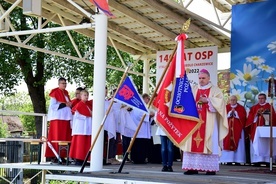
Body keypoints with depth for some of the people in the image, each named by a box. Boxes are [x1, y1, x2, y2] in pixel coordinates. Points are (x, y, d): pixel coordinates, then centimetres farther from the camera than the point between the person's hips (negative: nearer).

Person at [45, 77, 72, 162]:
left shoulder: (66, 93, 19)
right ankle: (54, 156, -9)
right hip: (58, 118, -7)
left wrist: (70, 104, 2)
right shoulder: (55, 93, -2)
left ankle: (62, 156, 5)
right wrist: (65, 104, -14)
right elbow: (53, 105, -11)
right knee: (56, 137, -9)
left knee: (65, 137, 3)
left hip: (66, 117, 7)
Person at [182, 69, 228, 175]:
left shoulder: (215, 90, 6)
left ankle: (211, 168, -5)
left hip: (209, 122, -4)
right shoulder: (194, 90, 17)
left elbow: (220, 102, -8)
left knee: (209, 144, -7)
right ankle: (193, 167, 0)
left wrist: (207, 100, -16)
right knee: (193, 143, -1)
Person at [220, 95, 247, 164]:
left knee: (238, 144, -4)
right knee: (228, 143, -4)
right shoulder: (226, 107, 10)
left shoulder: (241, 108, 7)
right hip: (228, 129, 1)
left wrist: (235, 113, -12)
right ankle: (228, 160, -2)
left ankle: (237, 160, -3)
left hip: (238, 129, -1)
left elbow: (243, 117, -6)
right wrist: (230, 113, -13)